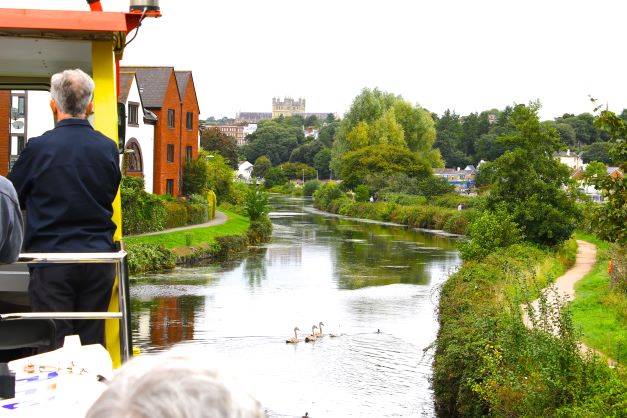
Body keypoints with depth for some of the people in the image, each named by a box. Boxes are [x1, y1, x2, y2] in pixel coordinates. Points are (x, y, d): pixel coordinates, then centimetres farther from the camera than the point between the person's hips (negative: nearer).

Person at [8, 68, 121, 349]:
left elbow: (12, 197, 6)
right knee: (93, 344, 8)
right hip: (99, 257, 3)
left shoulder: (39, 148, -8)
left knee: (54, 346, 1)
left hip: (51, 256, -3)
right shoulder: (108, 149, 1)